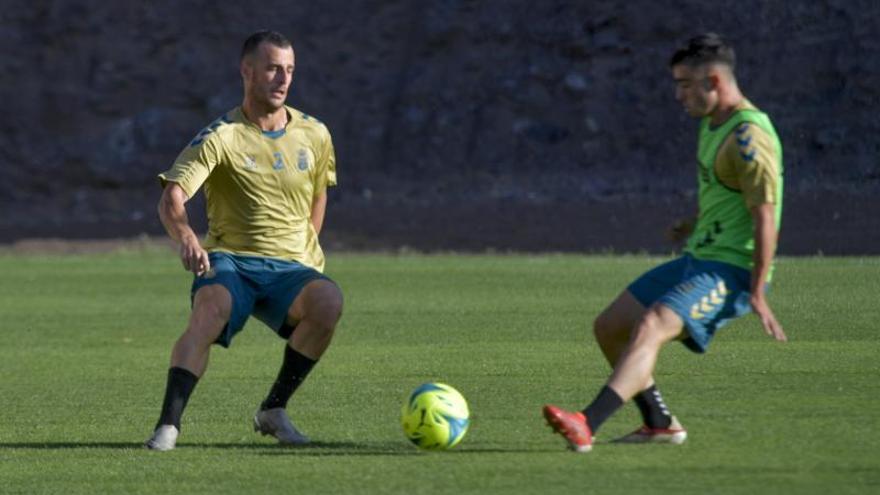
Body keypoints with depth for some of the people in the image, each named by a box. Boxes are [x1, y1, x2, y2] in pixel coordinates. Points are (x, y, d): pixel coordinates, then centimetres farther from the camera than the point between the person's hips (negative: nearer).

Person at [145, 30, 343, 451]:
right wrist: (186, 237, -39)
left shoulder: (314, 136, 9)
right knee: (211, 307, -37)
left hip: (290, 266, 3)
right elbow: (171, 199, -17)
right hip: (230, 261, -3)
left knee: (328, 299, -31)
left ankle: (274, 410, -13)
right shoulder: (221, 137, -5)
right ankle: (168, 424, -40)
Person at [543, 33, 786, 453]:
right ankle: (660, 424, 20)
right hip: (698, 260, 11)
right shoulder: (712, 124, 13)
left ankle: (585, 427, -46)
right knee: (608, 327, 11)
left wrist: (757, 293, -23)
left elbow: (765, 217, -20)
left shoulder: (749, 136, -18)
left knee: (649, 327, -31)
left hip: (730, 271, -11)